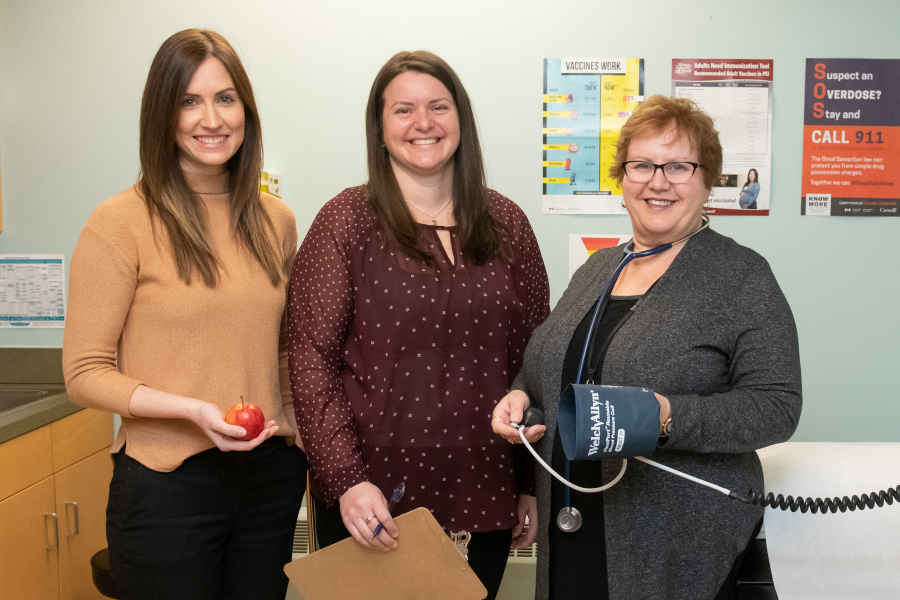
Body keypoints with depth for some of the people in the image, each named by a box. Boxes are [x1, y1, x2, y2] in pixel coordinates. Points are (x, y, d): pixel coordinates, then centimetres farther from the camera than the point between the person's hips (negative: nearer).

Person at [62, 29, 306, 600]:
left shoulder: (276, 220, 6)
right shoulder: (122, 221, -10)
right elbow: (86, 373, -8)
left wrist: (291, 413, 3)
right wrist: (194, 410, -20)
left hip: (272, 473, 5)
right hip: (166, 483, -5)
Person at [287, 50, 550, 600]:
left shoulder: (506, 223, 5)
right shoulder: (348, 221, -5)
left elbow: (534, 360, 8)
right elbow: (312, 360, -8)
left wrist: (534, 484, 6)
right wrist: (346, 480, -17)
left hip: (485, 496, 3)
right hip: (373, 500, -3)